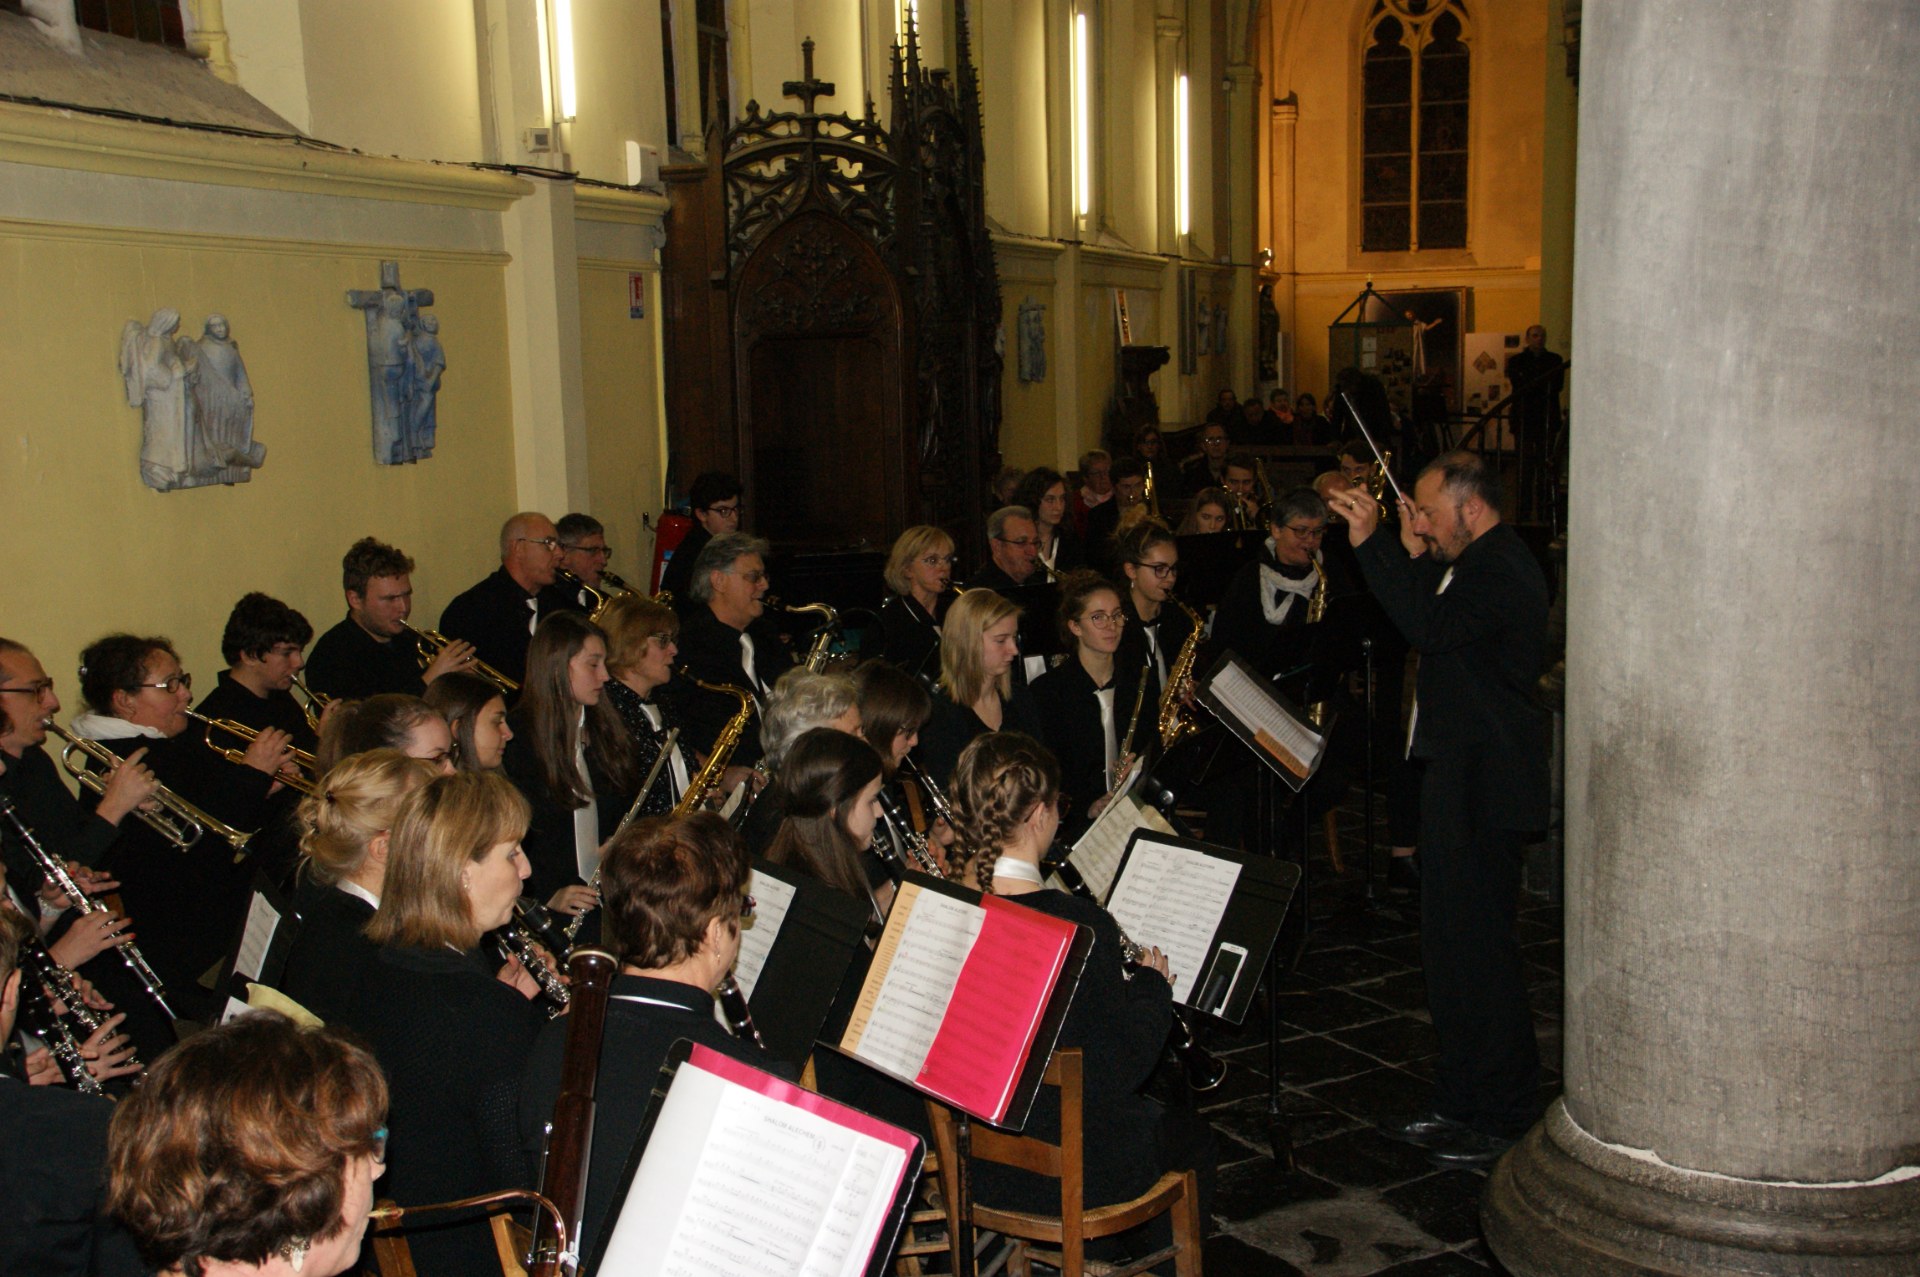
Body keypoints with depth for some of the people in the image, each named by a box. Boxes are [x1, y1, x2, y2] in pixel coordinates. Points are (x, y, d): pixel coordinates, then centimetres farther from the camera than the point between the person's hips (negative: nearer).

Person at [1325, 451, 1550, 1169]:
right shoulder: (1481, 565, 17)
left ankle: (1502, 1118, 6)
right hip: (1461, 779, 11)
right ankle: (1460, 1105, 26)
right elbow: (1431, 629, 17)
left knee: (1475, 947, -5)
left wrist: (1371, 545, -28)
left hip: (1483, 786, -11)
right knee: (1454, 945, 16)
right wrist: (1413, 558, 10)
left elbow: (1428, 629, -31)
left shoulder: (1500, 570, -17)